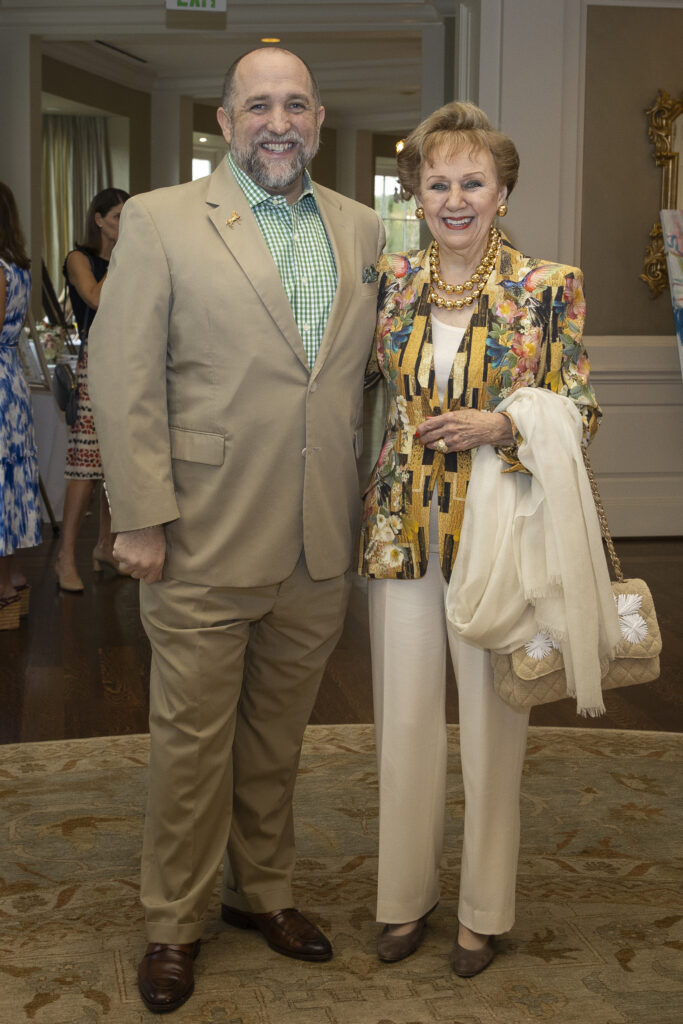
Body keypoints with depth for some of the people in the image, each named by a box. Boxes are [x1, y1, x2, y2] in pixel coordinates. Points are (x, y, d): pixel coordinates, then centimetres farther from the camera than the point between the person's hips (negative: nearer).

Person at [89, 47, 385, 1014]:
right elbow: (125, 378, -7)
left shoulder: (361, 229, 9)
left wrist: (376, 492, 8)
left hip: (320, 550, 4)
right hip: (207, 548, -4)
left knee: (277, 735, 18)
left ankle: (264, 891, 37)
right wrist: (143, 518, -12)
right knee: (192, 740, 8)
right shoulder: (160, 221, -4)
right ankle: (174, 924, 26)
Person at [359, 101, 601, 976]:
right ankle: (407, 894, 30)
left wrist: (498, 426, -19)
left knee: (492, 723, 8)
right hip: (403, 527, 3)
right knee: (404, 718, 10)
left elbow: (580, 411, -4)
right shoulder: (392, 281, 4)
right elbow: (359, 377, 17)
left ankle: (484, 909, 27)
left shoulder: (548, 289, -5)